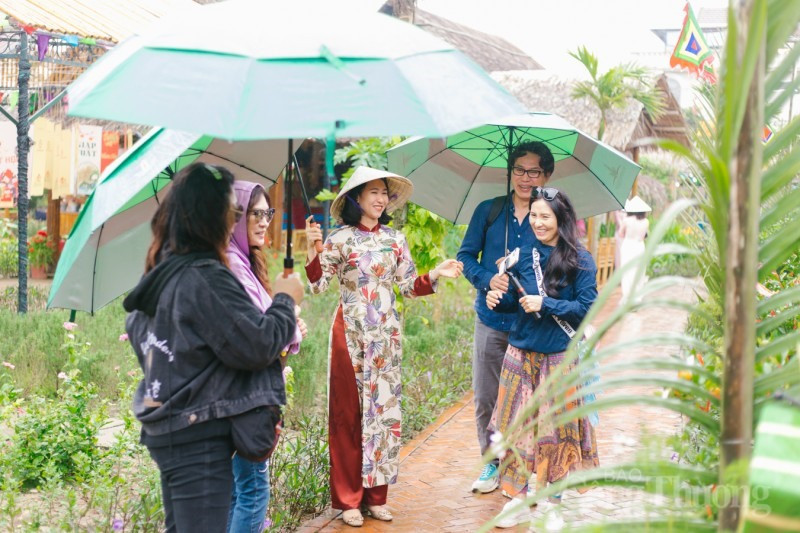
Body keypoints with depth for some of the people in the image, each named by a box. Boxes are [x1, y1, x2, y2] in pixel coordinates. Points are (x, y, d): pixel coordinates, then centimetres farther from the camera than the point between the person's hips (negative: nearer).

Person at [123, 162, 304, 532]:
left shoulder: (160, 275, 9)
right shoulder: (205, 279, -19)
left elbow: (137, 334, 24)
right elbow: (259, 346, -19)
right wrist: (285, 301, -3)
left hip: (164, 431, 10)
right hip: (199, 441, -10)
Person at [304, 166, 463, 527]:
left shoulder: (395, 239, 8)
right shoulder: (340, 239, -4)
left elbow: (409, 286, 11)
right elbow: (318, 285, -10)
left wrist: (435, 275, -5)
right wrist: (313, 251, -25)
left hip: (386, 335, 4)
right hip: (351, 333, -4)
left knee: (385, 409, 6)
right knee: (349, 412, 0)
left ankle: (376, 495, 15)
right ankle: (348, 498, 8)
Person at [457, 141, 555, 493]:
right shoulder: (489, 211, 6)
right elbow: (466, 256, 8)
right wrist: (489, 280, -11)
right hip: (492, 320, 2)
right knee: (485, 399, 7)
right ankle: (493, 463, 24)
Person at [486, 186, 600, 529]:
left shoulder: (579, 260, -7)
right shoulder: (524, 256, 6)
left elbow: (586, 307, -10)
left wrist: (545, 304, -19)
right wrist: (500, 299, -6)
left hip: (560, 355, -4)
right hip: (522, 351, 4)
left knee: (556, 424, 5)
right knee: (520, 423, 4)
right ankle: (522, 497, 13)